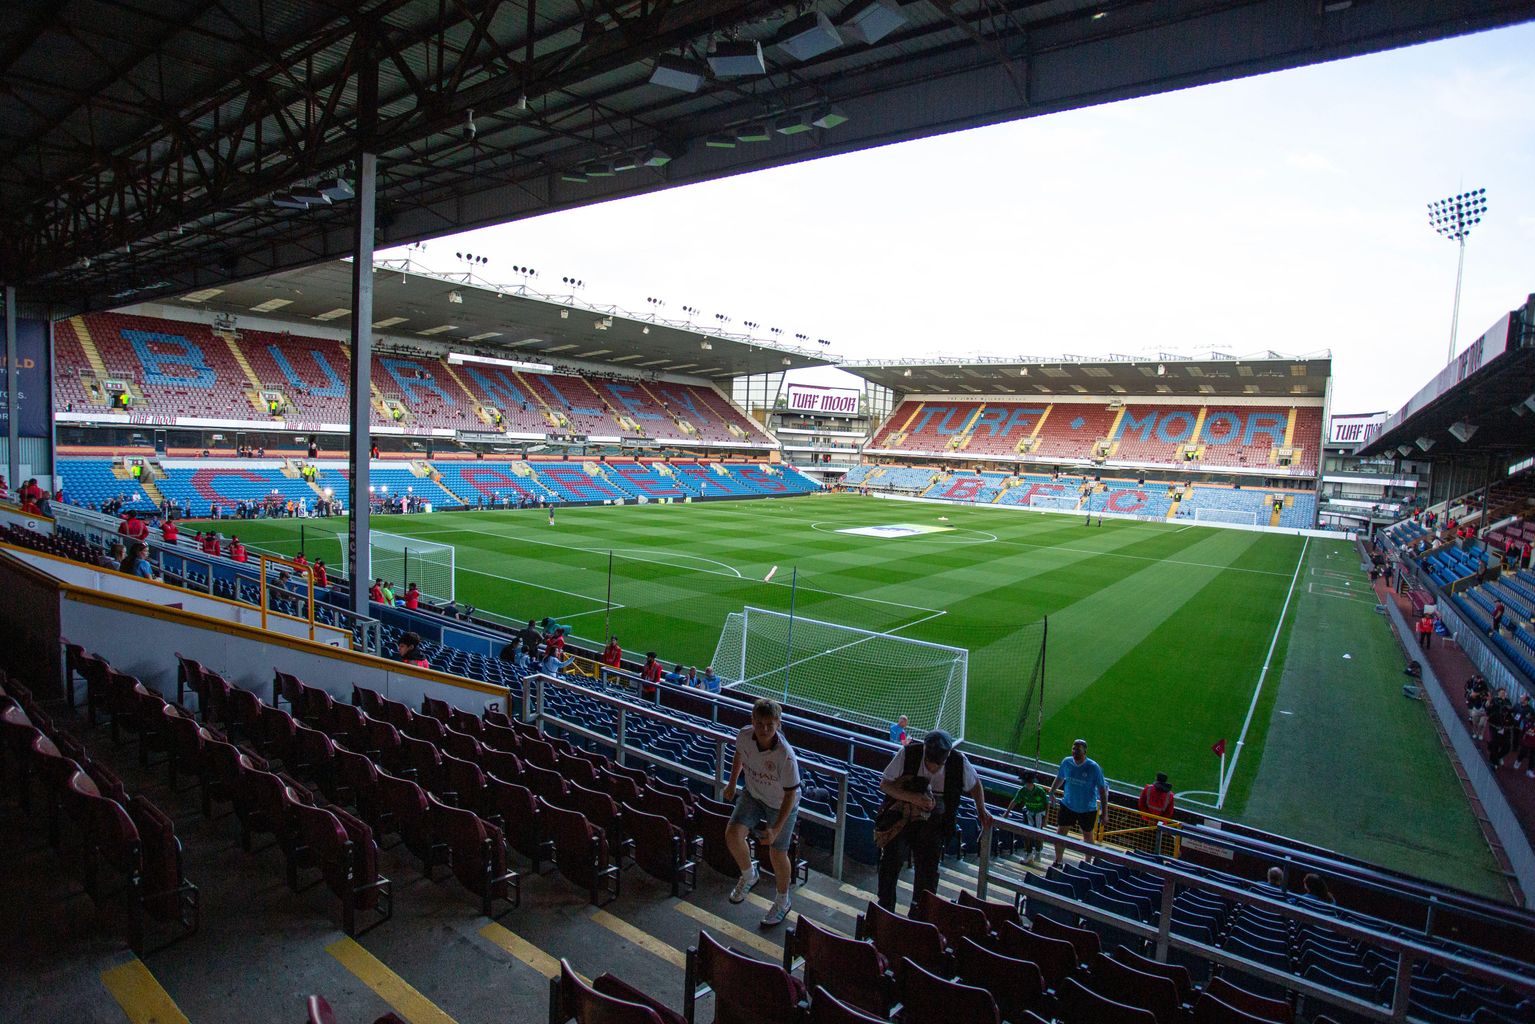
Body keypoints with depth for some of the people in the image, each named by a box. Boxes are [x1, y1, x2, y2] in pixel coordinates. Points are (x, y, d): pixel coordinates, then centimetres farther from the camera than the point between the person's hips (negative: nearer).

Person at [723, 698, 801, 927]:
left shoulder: (786, 755, -36)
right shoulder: (744, 736, -23)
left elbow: (790, 794, -26)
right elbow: (739, 755, 2)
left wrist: (776, 828, -28)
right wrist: (732, 784, 13)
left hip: (781, 804, -4)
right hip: (752, 794, 4)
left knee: (777, 853, 6)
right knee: (733, 834, -13)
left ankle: (783, 901, 35)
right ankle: (749, 875, 19)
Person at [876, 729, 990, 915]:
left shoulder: (959, 762, -14)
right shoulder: (908, 753, -20)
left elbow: (974, 783, 10)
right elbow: (884, 784, -15)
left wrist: (981, 809, 1)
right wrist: (913, 798, -27)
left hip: (931, 825, 2)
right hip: (900, 816, -1)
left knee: (928, 870, 1)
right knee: (891, 860, -10)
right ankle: (885, 911, 8)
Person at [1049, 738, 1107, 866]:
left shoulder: (1093, 767, -18)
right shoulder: (1066, 762, -8)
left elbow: (1102, 789, -12)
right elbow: (1059, 778, 11)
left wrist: (1104, 812, -12)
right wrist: (1051, 792, 9)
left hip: (1088, 809, -2)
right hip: (1068, 805, 3)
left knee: (1087, 836, 15)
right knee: (1060, 833, 3)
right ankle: (1057, 862, 21)